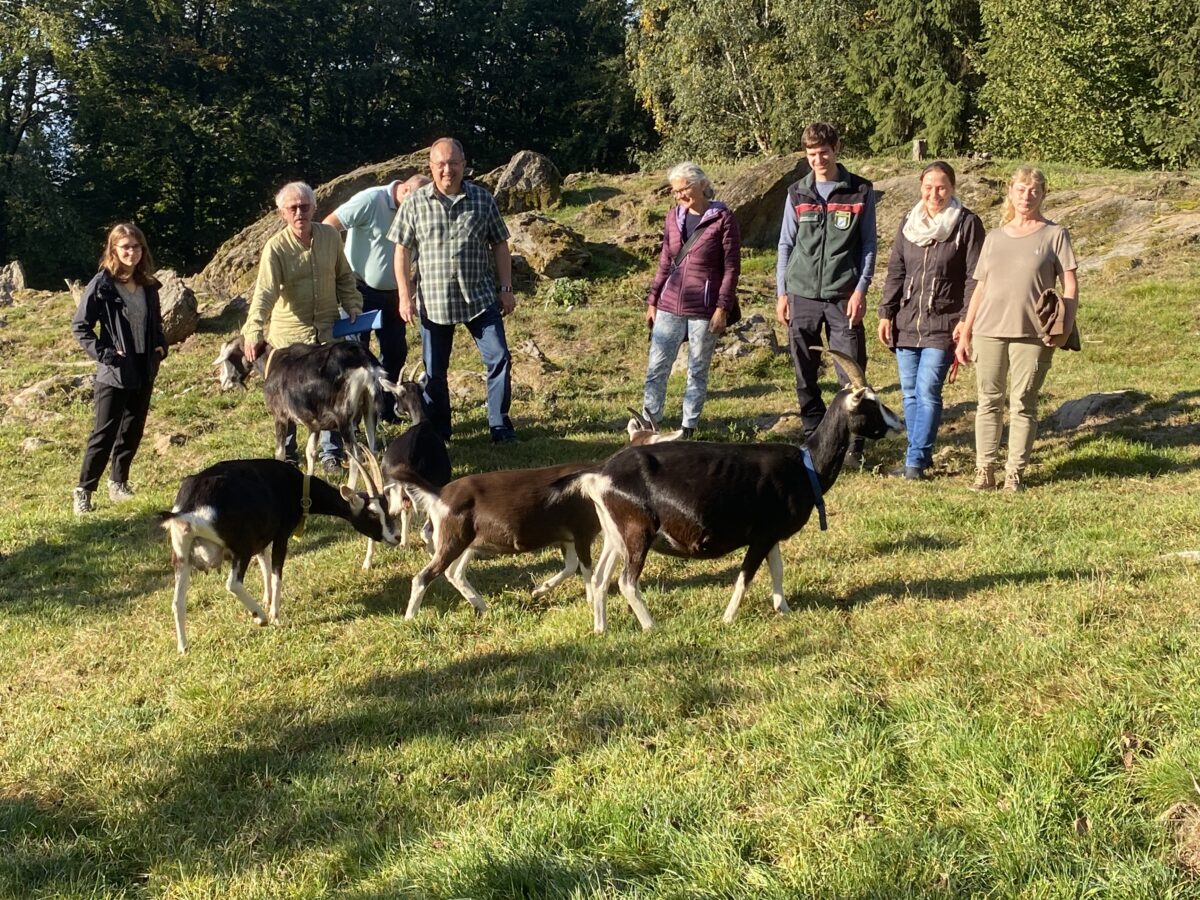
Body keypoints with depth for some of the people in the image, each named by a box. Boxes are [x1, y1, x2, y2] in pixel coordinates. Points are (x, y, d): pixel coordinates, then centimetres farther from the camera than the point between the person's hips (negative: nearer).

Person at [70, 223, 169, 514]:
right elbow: (80, 326, -9)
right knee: (104, 433, -3)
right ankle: (83, 490, 6)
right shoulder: (102, 285, -11)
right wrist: (104, 353, -14)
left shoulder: (148, 285, 6)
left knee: (133, 431, 13)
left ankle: (118, 482, 28)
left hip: (144, 373, 6)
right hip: (114, 374, -6)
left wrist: (161, 346, 5)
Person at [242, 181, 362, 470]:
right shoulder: (276, 247, -13)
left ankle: (331, 451, 12)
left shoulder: (331, 236, -2)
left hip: (327, 328, 2)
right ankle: (286, 451, 24)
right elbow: (265, 292, -21)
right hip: (289, 332, -2)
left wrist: (353, 307, 3)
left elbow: (344, 277, 12)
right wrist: (254, 331, -31)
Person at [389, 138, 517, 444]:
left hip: (480, 298, 0)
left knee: (499, 358, -4)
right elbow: (402, 251, 2)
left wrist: (506, 288, 4)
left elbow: (499, 245, 8)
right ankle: (437, 429, 22)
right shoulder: (415, 203, -1)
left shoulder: (483, 199, 2)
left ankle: (500, 424, 9)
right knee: (434, 370, 8)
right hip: (433, 301, 0)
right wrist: (405, 295, -3)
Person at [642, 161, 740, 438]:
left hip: (704, 310, -5)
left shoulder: (722, 218, -6)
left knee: (698, 370, 6)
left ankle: (688, 428, 13)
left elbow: (731, 267, -7)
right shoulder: (674, 218, 9)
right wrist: (652, 301, 12)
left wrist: (723, 307, -12)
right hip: (670, 307, 5)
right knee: (656, 367, 3)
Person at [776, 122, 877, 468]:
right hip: (802, 296, 2)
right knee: (805, 376, 6)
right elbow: (786, 245, 12)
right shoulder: (797, 193, 9)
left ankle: (852, 446, 2)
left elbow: (868, 246, 4)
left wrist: (860, 290, -6)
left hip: (843, 297, -2)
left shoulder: (860, 192, 3)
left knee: (852, 376, -5)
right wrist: (781, 293, 6)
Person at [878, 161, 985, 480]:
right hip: (906, 322, 5)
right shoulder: (909, 222, 10)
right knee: (909, 392, 7)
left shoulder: (967, 224, -4)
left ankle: (915, 461, -5)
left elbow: (974, 277, -6)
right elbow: (895, 271, 13)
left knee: (927, 391, -10)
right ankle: (920, 455, 17)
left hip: (942, 325, -5)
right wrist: (886, 313, 6)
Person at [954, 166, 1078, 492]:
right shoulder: (995, 238, 15)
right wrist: (965, 334, 13)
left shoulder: (1054, 235, 5)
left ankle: (1015, 472, 7)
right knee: (989, 402, 5)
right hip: (989, 331, 3)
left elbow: (1070, 285, 0)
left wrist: (1065, 327, -13)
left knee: (1023, 404, 1)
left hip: (1032, 334, -3)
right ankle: (984, 471, 10)